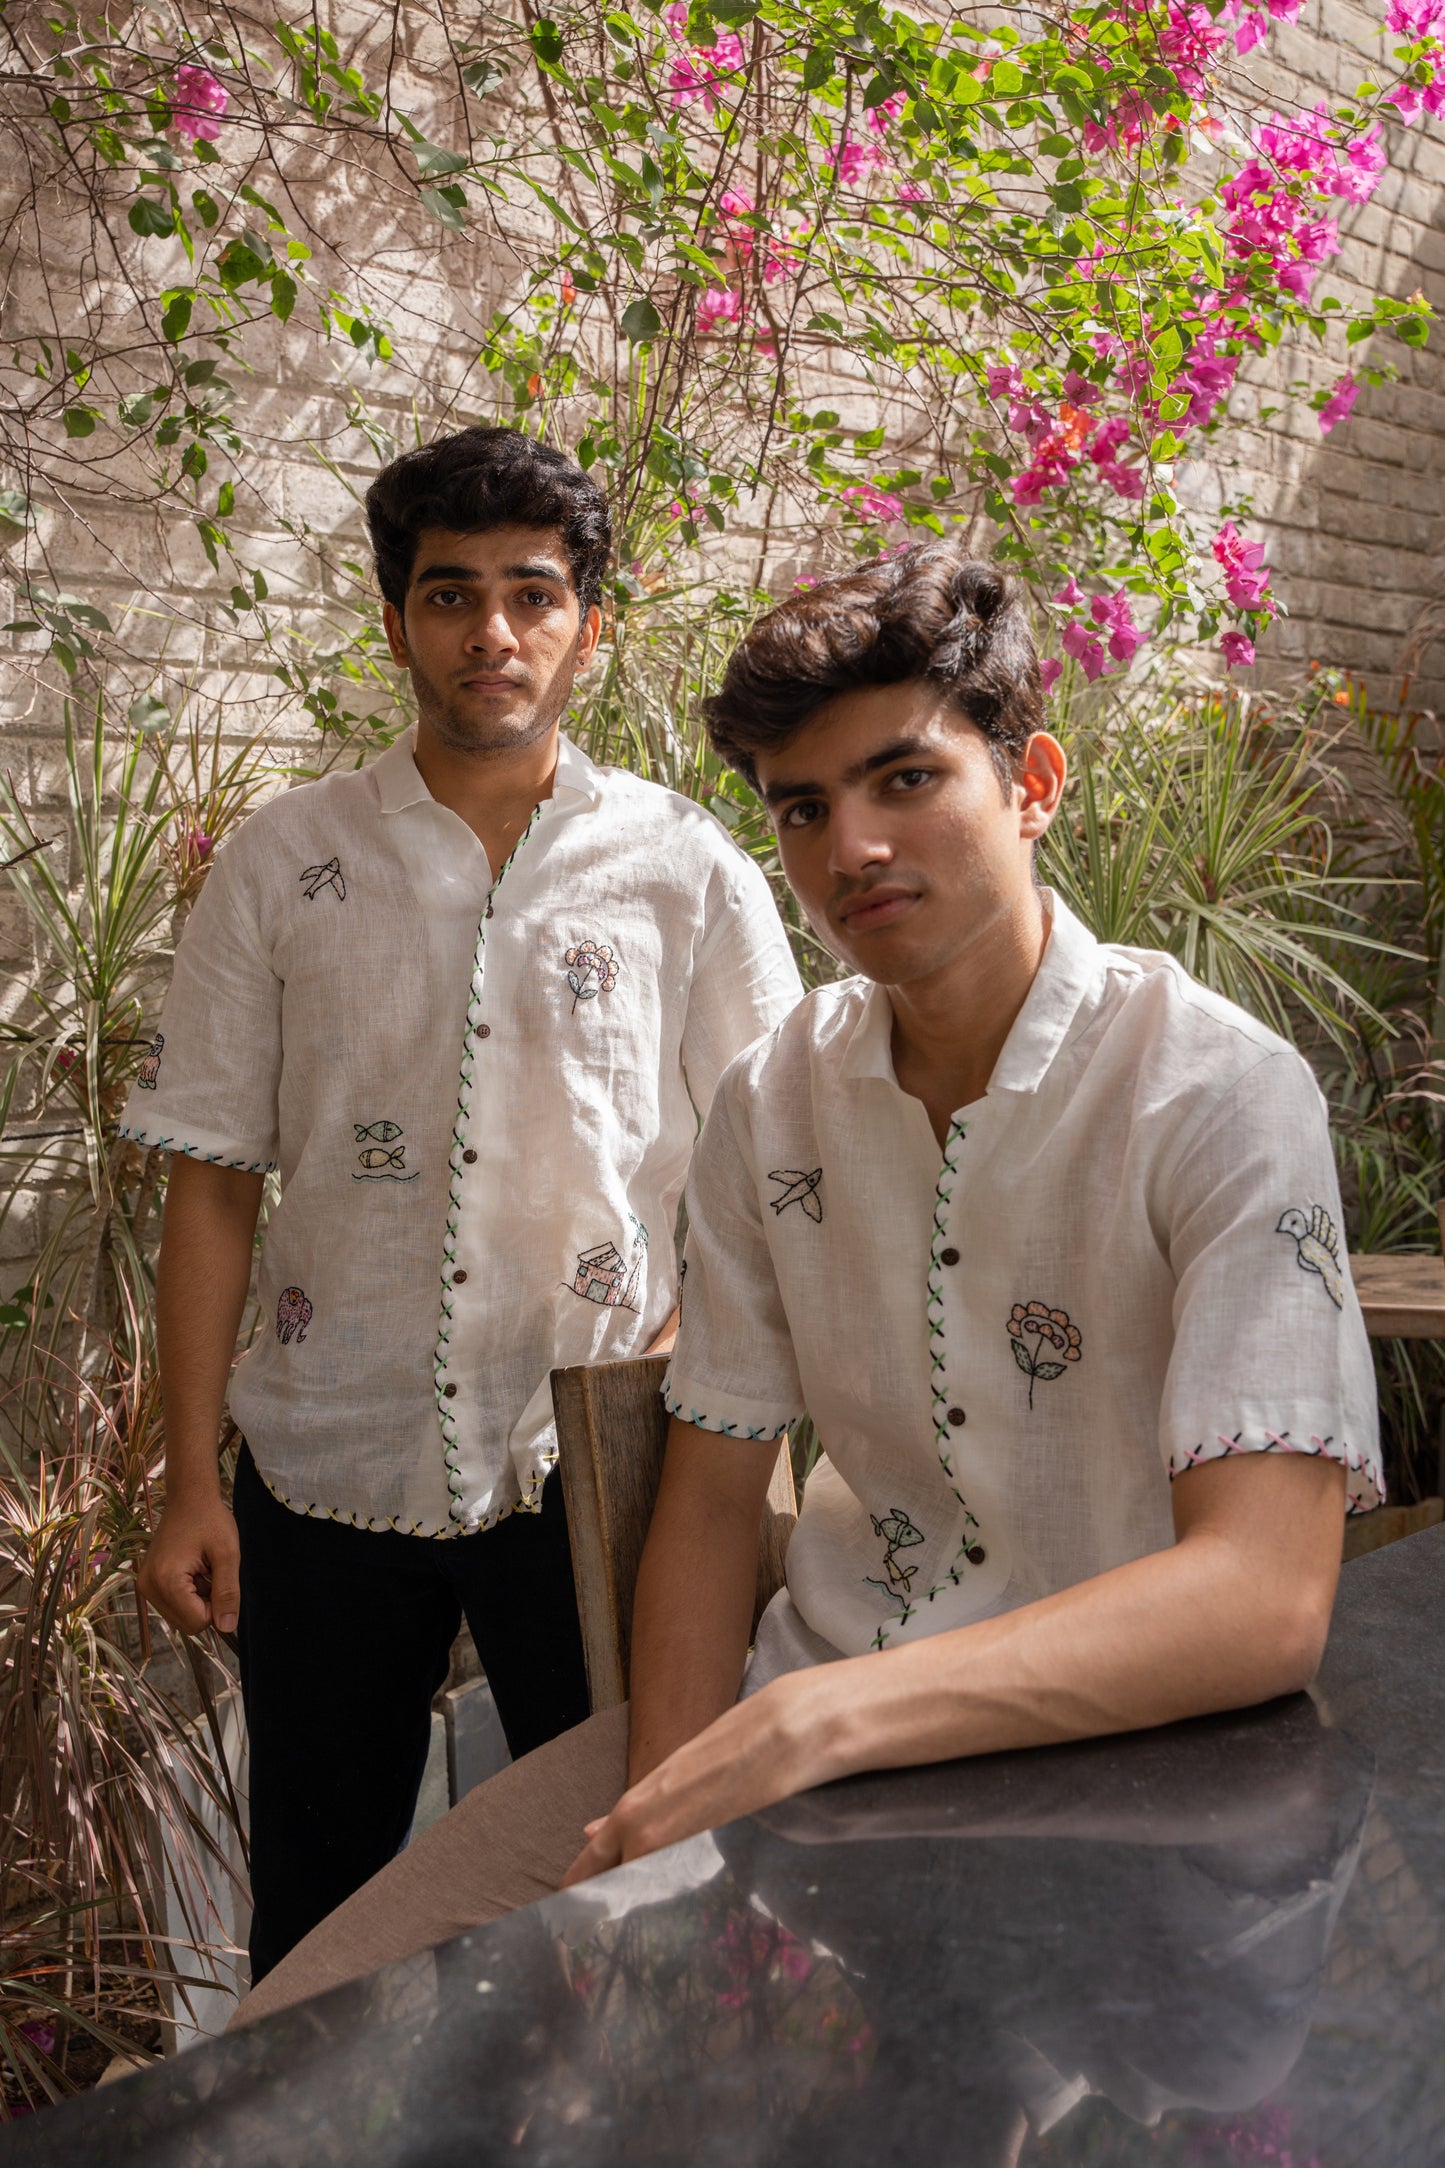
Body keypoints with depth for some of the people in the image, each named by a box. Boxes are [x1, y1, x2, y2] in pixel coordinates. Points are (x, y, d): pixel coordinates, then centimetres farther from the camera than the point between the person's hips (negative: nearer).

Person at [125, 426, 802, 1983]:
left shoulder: (686, 873, -1)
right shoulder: (284, 862, 1)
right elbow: (211, 1180, 2)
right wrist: (189, 1481, -1)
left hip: (592, 1469, 0)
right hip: (326, 1463, 1)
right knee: (313, 1915, 15)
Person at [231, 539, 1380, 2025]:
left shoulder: (1219, 1095, -15)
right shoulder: (770, 1102, 3)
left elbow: (1264, 1594, -25)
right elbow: (711, 1492, 5)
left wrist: (808, 1720, -32)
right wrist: (667, 1814, -10)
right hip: (797, 1717, 4)